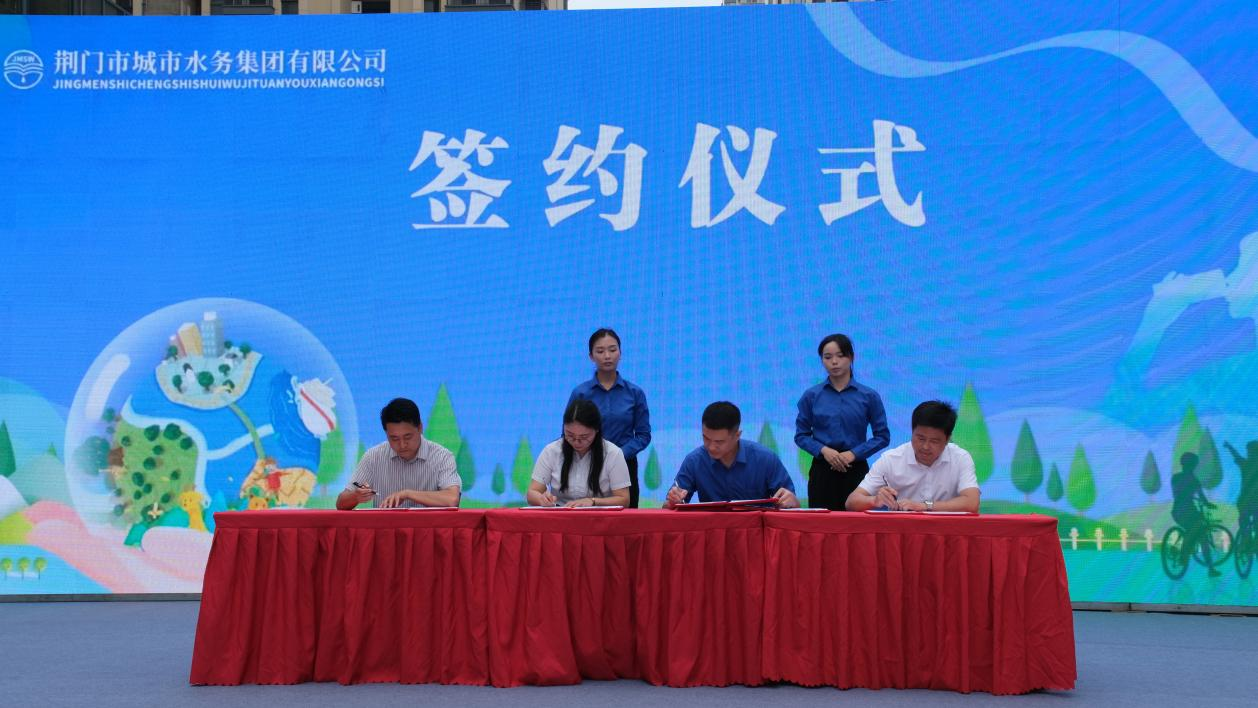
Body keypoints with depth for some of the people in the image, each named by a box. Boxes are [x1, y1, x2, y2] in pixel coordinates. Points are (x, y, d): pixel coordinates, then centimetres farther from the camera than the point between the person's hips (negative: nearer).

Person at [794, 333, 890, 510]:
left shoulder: (869, 396, 2)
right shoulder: (811, 396, 4)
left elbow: (882, 436, 3)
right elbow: (801, 435, 6)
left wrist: (854, 453, -10)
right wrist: (824, 450, -11)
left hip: (856, 470, 0)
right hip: (822, 470, 1)